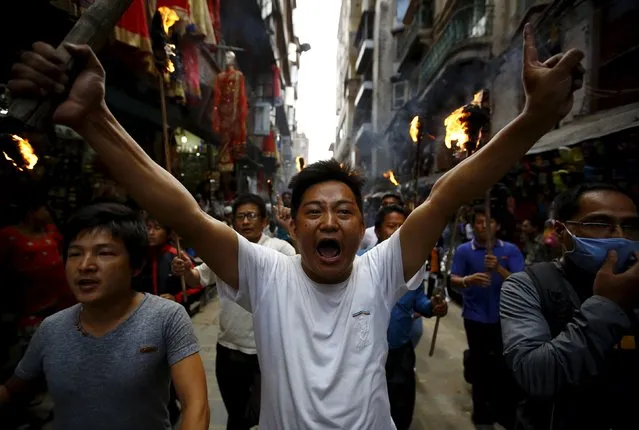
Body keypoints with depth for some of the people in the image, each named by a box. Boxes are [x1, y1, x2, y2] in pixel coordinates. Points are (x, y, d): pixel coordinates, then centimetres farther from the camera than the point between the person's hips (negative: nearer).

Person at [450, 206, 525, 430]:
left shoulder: (510, 250, -3)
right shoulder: (464, 250, -5)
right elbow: (453, 280, -9)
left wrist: (499, 268, -27)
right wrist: (468, 280, -31)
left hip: (504, 316, 0)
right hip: (476, 317, 0)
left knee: (505, 365, 5)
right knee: (480, 365, 13)